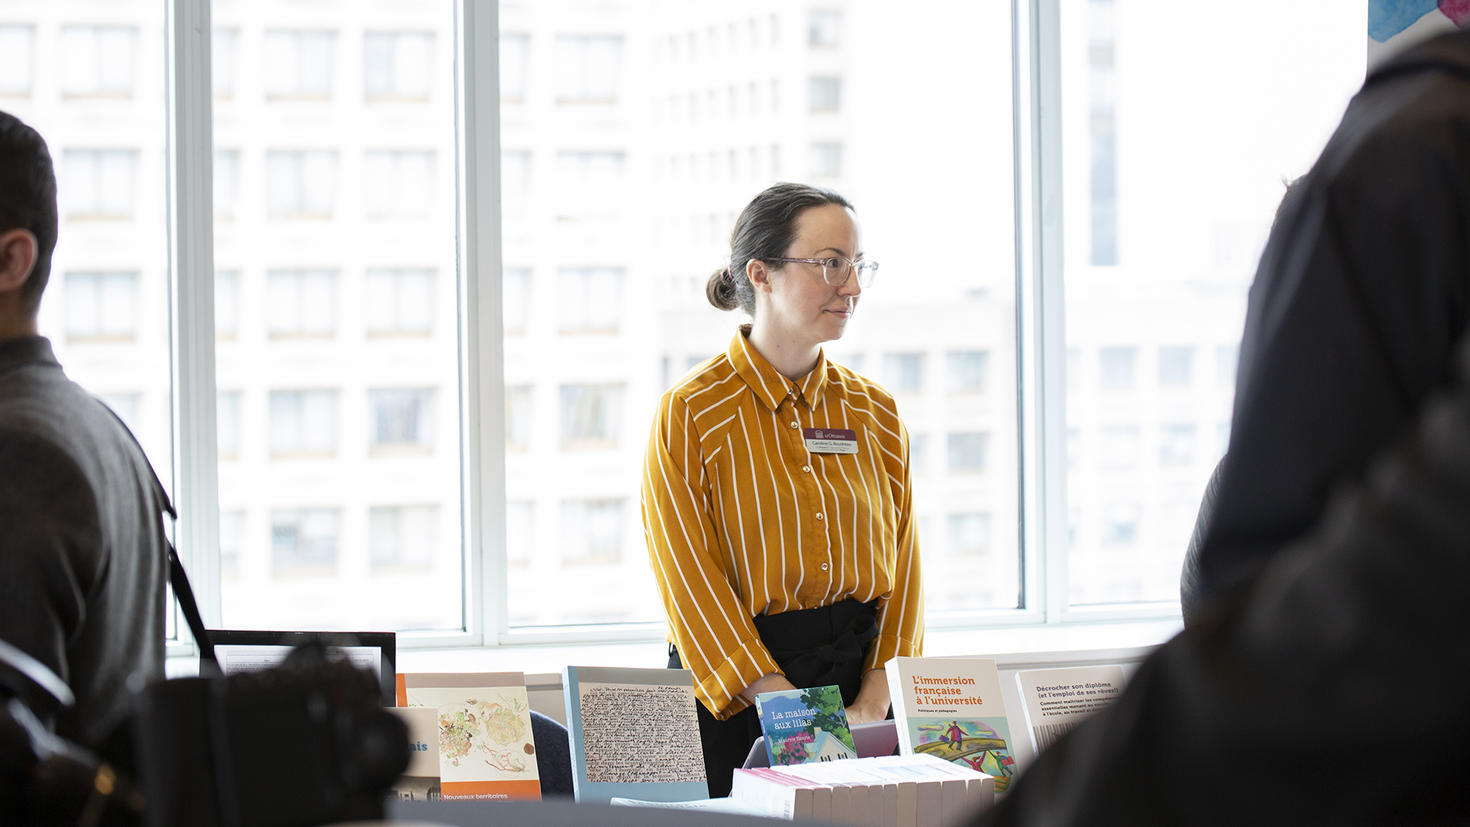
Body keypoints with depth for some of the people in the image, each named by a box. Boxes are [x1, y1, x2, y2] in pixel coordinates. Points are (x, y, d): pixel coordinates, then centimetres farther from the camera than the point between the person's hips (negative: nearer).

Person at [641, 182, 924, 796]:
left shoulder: (876, 415, 10)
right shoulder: (689, 415, -4)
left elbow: (902, 570, 7)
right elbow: (693, 585, -10)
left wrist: (871, 709, -9)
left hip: (860, 680, 4)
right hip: (733, 702, -3)